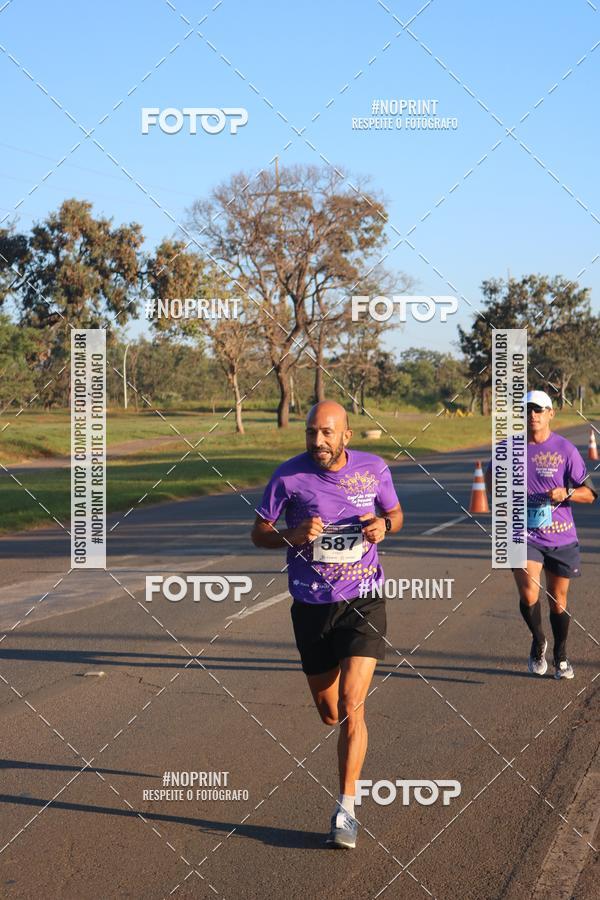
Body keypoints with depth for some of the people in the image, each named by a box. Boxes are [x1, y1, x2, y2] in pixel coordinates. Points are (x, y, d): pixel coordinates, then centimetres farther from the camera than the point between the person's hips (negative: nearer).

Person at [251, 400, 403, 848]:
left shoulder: (374, 468, -3)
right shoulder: (289, 476, -8)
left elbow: (395, 513, 14)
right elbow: (259, 533, 1)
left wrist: (384, 524, -10)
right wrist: (293, 535, -20)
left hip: (363, 601, -1)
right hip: (311, 606, 1)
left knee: (350, 706, -13)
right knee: (328, 712, 13)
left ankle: (346, 809, -3)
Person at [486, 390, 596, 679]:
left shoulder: (566, 449, -5)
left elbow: (589, 493, -4)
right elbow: (491, 472, 21)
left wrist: (566, 493, -23)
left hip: (561, 538, 0)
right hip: (524, 535, 0)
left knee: (558, 599, 12)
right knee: (528, 594, -19)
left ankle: (560, 655, 34)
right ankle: (538, 641, 11)